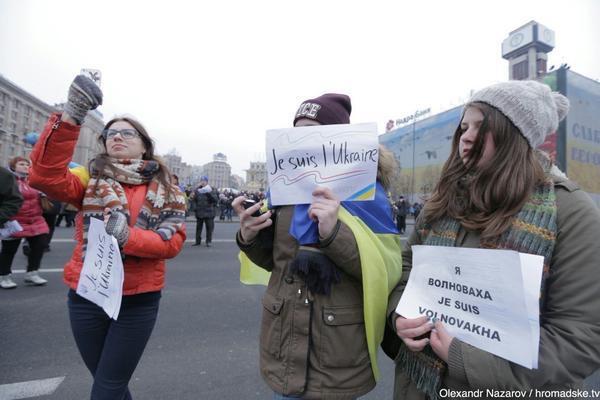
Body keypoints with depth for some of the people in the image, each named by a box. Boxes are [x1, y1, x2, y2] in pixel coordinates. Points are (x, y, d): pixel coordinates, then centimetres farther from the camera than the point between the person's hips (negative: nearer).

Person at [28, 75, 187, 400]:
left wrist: (128, 237, -26)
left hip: (138, 300, -2)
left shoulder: (165, 190, -1)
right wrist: (71, 117, -27)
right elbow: (45, 175, -19)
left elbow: (174, 241, -10)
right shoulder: (90, 180, 1)